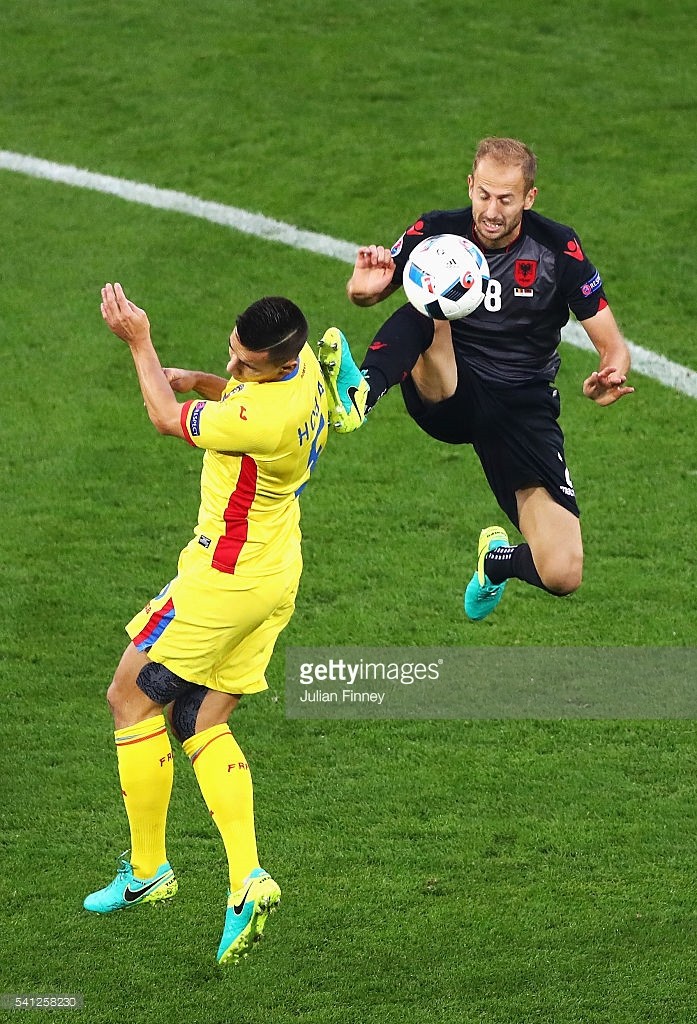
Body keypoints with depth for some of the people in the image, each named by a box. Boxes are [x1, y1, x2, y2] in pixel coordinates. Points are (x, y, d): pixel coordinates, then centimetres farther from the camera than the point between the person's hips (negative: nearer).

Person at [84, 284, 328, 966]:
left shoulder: (262, 418, -31)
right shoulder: (301, 365, -2)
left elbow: (168, 419, -13)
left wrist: (139, 341, -2)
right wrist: (199, 382, 3)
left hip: (225, 576, -10)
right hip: (274, 575, 10)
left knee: (131, 698, 5)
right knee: (201, 724, 12)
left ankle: (147, 871, 12)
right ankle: (247, 880, 0)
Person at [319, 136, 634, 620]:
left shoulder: (558, 249, -9)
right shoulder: (438, 232, -6)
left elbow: (613, 346, -5)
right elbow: (368, 292, 6)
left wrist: (611, 376, -31)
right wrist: (364, 286, -20)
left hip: (525, 409, 0)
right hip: (447, 394, 0)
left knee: (563, 575, -13)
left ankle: (498, 559, 23)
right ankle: (361, 393, -60)